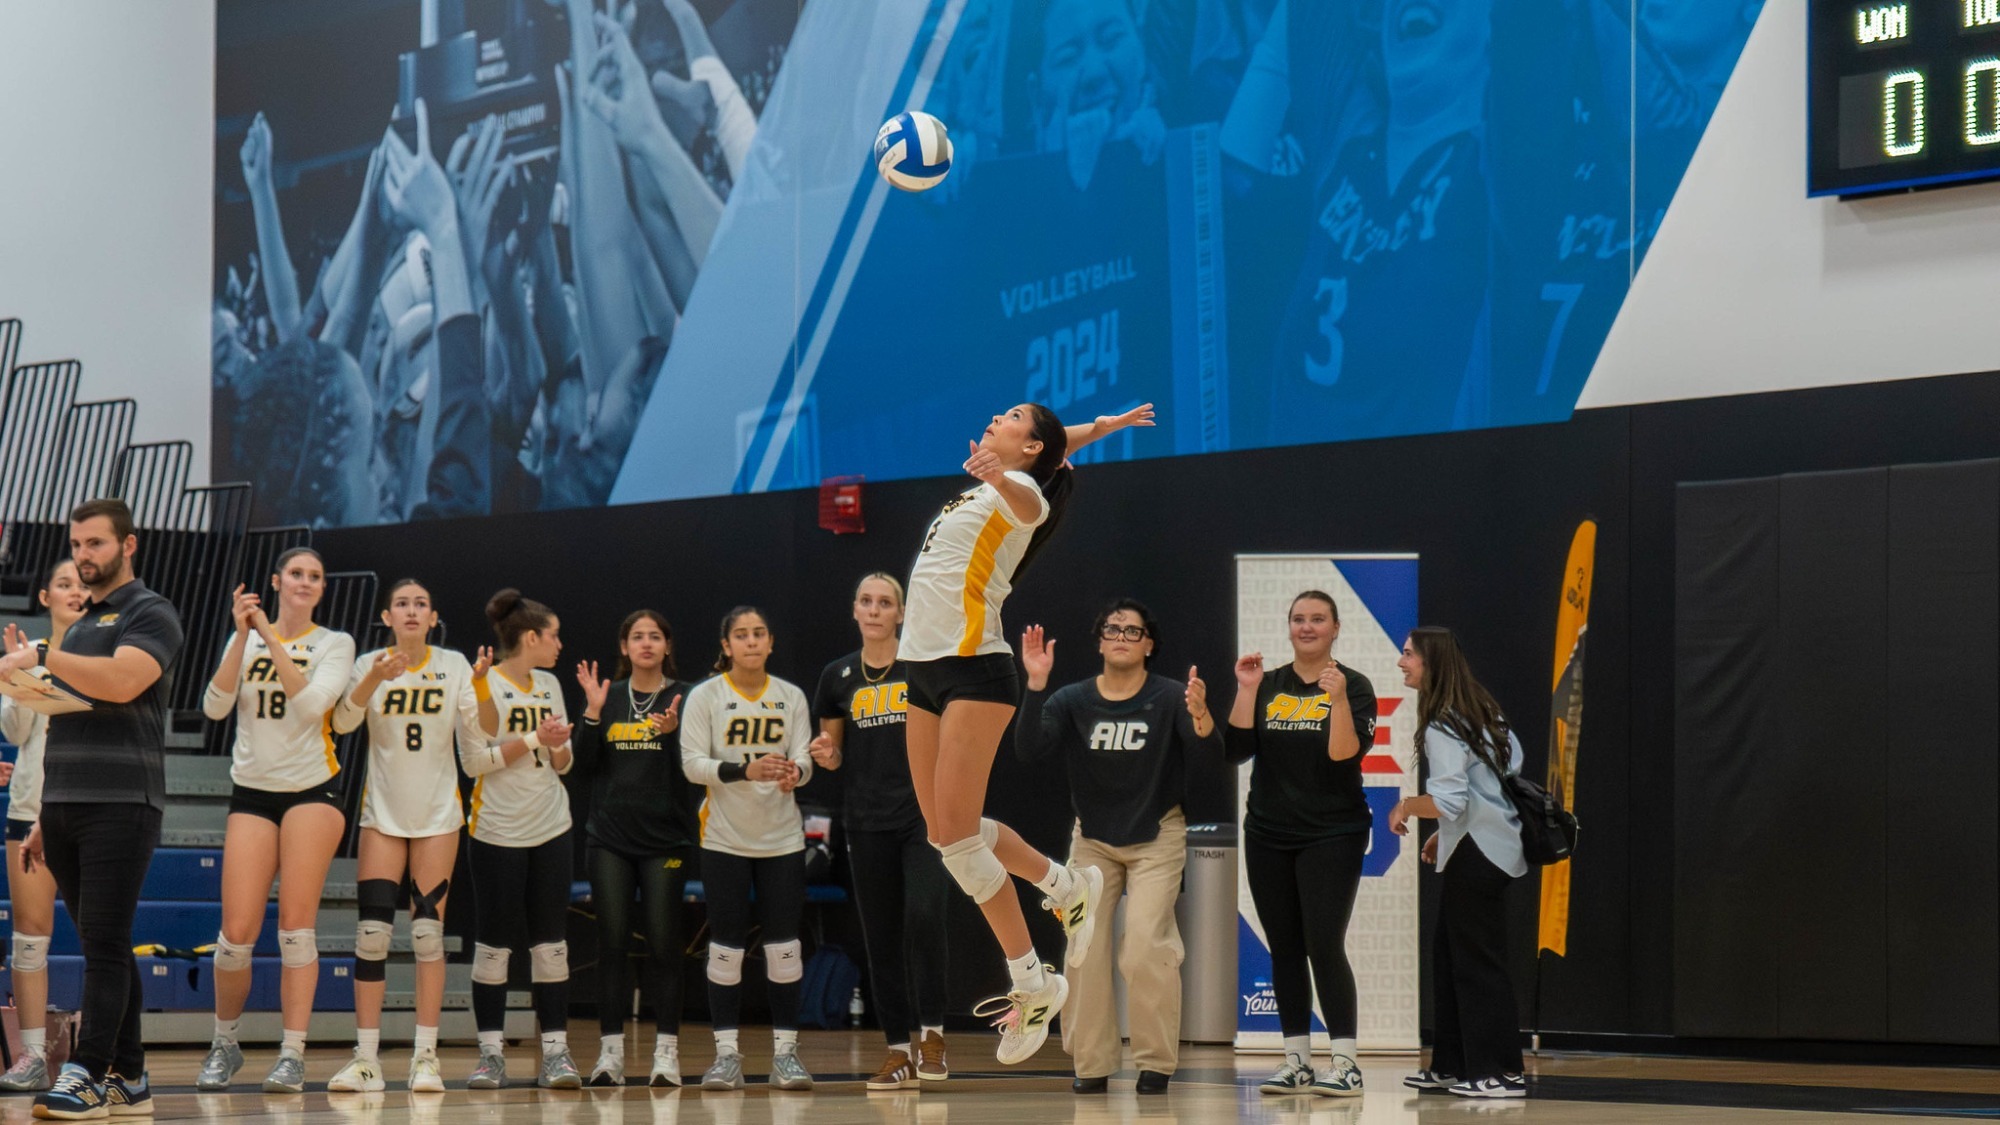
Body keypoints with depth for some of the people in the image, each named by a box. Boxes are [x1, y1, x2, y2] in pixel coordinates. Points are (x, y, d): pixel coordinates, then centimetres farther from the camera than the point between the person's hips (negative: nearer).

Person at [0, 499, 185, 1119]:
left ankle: (86, 1077, -16)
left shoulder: (149, 614, -1)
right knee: (105, 947, 7)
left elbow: (122, 682, -22)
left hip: (120, 805, -8)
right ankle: (126, 1078, 10)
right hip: (63, 806, 8)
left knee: (105, 943, -11)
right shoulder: (80, 624, 23)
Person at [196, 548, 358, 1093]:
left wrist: (271, 636, -17)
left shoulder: (335, 644, 3)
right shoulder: (245, 640, 8)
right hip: (252, 791, 2)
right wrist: (243, 636, -14)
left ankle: (293, 1055, -6)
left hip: (312, 788, -2)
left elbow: (310, 702, -15)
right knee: (237, 933, -5)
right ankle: (225, 1043, 15)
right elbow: (214, 706, -6)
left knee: (296, 924, -10)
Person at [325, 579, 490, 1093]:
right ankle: (366, 1059, -4)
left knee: (428, 931, -3)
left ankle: (426, 1056, 1)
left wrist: (477, 685, -20)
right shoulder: (369, 664, -1)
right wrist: (375, 679, -33)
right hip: (382, 813, 0)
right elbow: (343, 722, -16)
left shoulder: (453, 666, 0)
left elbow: (476, 737, -4)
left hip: (438, 816, 0)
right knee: (371, 931, -7)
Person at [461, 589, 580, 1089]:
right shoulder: (484, 685, -6)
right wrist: (533, 739, -14)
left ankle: (555, 1050, 2)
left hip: (550, 829, 5)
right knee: (494, 944, -1)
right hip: (498, 832, -5)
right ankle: (492, 1052, 5)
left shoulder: (549, 684, 12)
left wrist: (559, 746, -4)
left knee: (551, 943, 1)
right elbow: (472, 760, -13)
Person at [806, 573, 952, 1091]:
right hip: (867, 822, 3)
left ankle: (931, 1030, -7)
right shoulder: (838, 677, 7)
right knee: (881, 936, 5)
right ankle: (899, 1051, 12)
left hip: (923, 813, -3)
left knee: (923, 914, -21)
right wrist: (824, 754, -6)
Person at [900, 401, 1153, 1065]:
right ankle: (1067, 887, 29)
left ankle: (1034, 984, -5)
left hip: (974, 670, -9)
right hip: (926, 668, 9)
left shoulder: (1019, 490, -6)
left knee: (956, 833, -13)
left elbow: (1029, 502, -34)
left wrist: (1000, 477, -53)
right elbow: (1065, 441, 39)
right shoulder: (991, 484, 19)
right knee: (945, 830, 7)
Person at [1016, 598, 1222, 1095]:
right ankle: (1091, 1064, 10)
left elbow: (1213, 754, -25)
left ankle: (1156, 1064, -4)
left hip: (1156, 837, -3)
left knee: (1146, 949, -15)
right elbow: (1029, 748, -21)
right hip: (1092, 838, 3)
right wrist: (1035, 685, -33)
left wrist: (1200, 716, -47)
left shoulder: (1171, 697, -13)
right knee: (1084, 951, 0)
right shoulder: (1072, 700, -7)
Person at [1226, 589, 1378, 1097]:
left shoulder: (1353, 686, -2)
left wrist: (1337, 697, -23)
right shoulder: (1267, 686, 8)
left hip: (1332, 835, -4)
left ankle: (1345, 1064, -8)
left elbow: (1344, 754, -13)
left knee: (1324, 946, -12)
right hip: (1268, 835, 4)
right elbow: (1236, 749, 0)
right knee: (1284, 950, 6)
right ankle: (1297, 1062, 12)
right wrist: (1246, 691, -8)